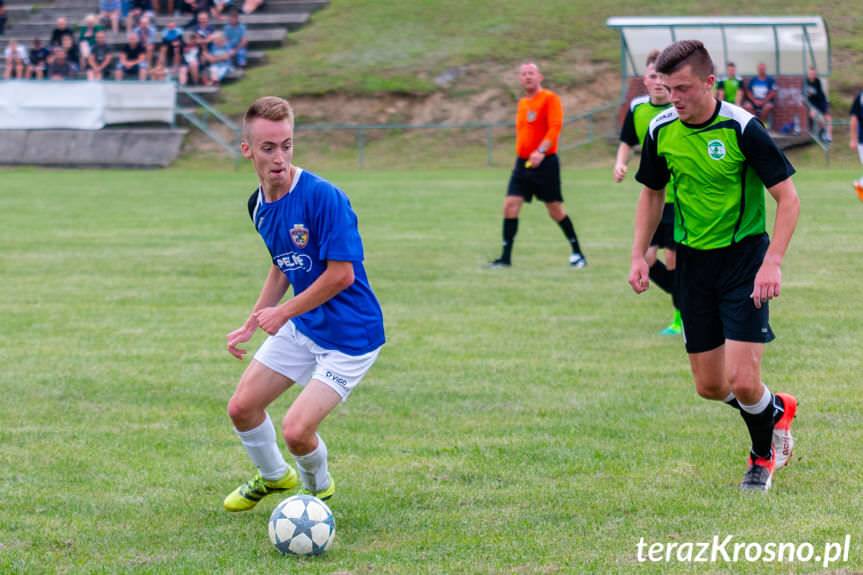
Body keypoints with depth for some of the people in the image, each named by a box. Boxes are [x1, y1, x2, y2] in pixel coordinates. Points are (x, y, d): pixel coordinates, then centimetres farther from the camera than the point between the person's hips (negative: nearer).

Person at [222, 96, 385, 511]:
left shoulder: (323, 197, -26)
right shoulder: (259, 205, 0)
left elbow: (342, 274, -26)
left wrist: (282, 313, -17)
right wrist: (251, 325, 10)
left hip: (349, 334, -8)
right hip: (299, 327, 8)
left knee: (296, 430, -15)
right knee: (241, 408, 10)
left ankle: (318, 488, 20)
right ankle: (274, 477, 40)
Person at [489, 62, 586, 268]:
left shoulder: (550, 98, -7)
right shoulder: (522, 103, 15)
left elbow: (555, 127, -18)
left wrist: (541, 151, -30)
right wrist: (521, 154, 15)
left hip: (545, 163, -6)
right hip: (522, 162, 6)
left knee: (555, 210, 0)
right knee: (510, 204, -7)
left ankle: (577, 252, 16)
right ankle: (506, 257, -4)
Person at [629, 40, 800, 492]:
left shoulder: (742, 127, -17)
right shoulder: (661, 131, -2)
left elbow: (788, 197, -14)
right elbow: (652, 193, 15)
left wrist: (773, 263, -24)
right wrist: (639, 256, 5)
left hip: (744, 256, -5)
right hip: (694, 263, 5)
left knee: (743, 381, -13)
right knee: (709, 386, 6)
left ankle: (763, 454, 18)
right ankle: (777, 410, 36)